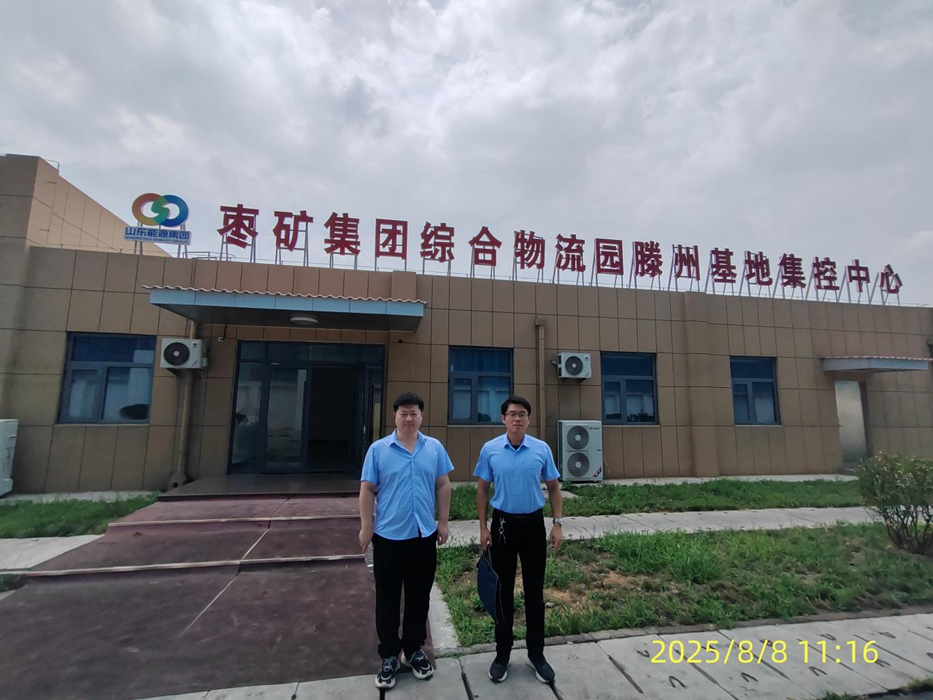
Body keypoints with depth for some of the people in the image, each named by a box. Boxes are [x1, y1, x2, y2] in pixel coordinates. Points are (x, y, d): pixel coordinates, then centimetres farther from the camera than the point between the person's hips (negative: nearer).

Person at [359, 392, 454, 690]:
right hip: (388, 536, -2)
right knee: (387, 599, 12)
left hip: (424, 535, 2)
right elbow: (367, 490, -4)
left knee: (419, 597, 16)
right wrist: (366, 527, -6)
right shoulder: (378, 449, -7)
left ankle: (413, 650, 35)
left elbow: (443, 486, 4)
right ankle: (389, 656, 30)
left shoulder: (435, 448, -1)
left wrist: (443, 522, 2)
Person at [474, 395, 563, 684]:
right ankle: (502, 653, 28)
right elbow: (482, 489, 1)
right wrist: (483, 528, -2)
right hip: (503, 523, 0)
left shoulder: (542, 449, -5)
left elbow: (553, 488, 4)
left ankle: (536, 653, 29)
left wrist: (558, 524, -2)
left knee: (534, 590, 11)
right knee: (504, 589, 11)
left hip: (533, 523, 1)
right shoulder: (490, 449, -7)